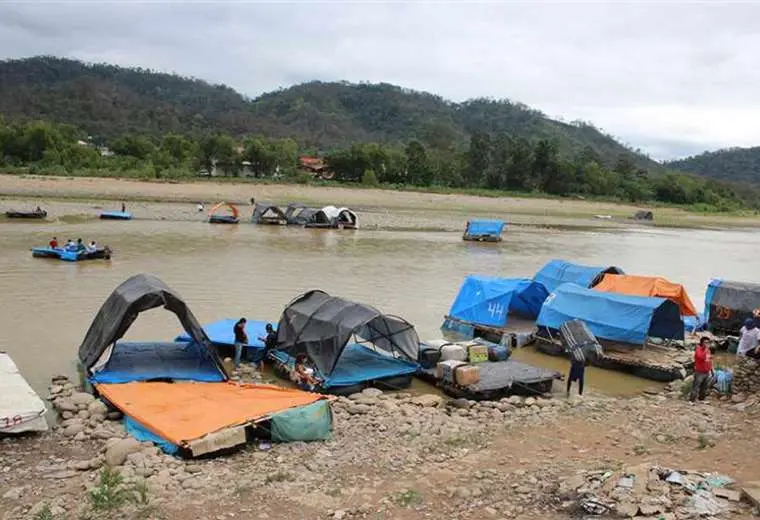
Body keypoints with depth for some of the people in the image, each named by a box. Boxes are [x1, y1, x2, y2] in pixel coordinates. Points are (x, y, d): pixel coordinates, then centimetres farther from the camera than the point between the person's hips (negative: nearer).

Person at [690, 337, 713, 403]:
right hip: (699, 372, -8)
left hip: (707, 372, 8)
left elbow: (710, 360, 21)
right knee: (696, 387, -7)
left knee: (705, 387, 15)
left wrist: (710, 369, 19)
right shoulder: (699, 350, -13)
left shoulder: (708, 350, 11)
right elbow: (701, 357, -34)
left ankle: (701, 399, 28)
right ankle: (692, 400, -4)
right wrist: (706, 349, -28)